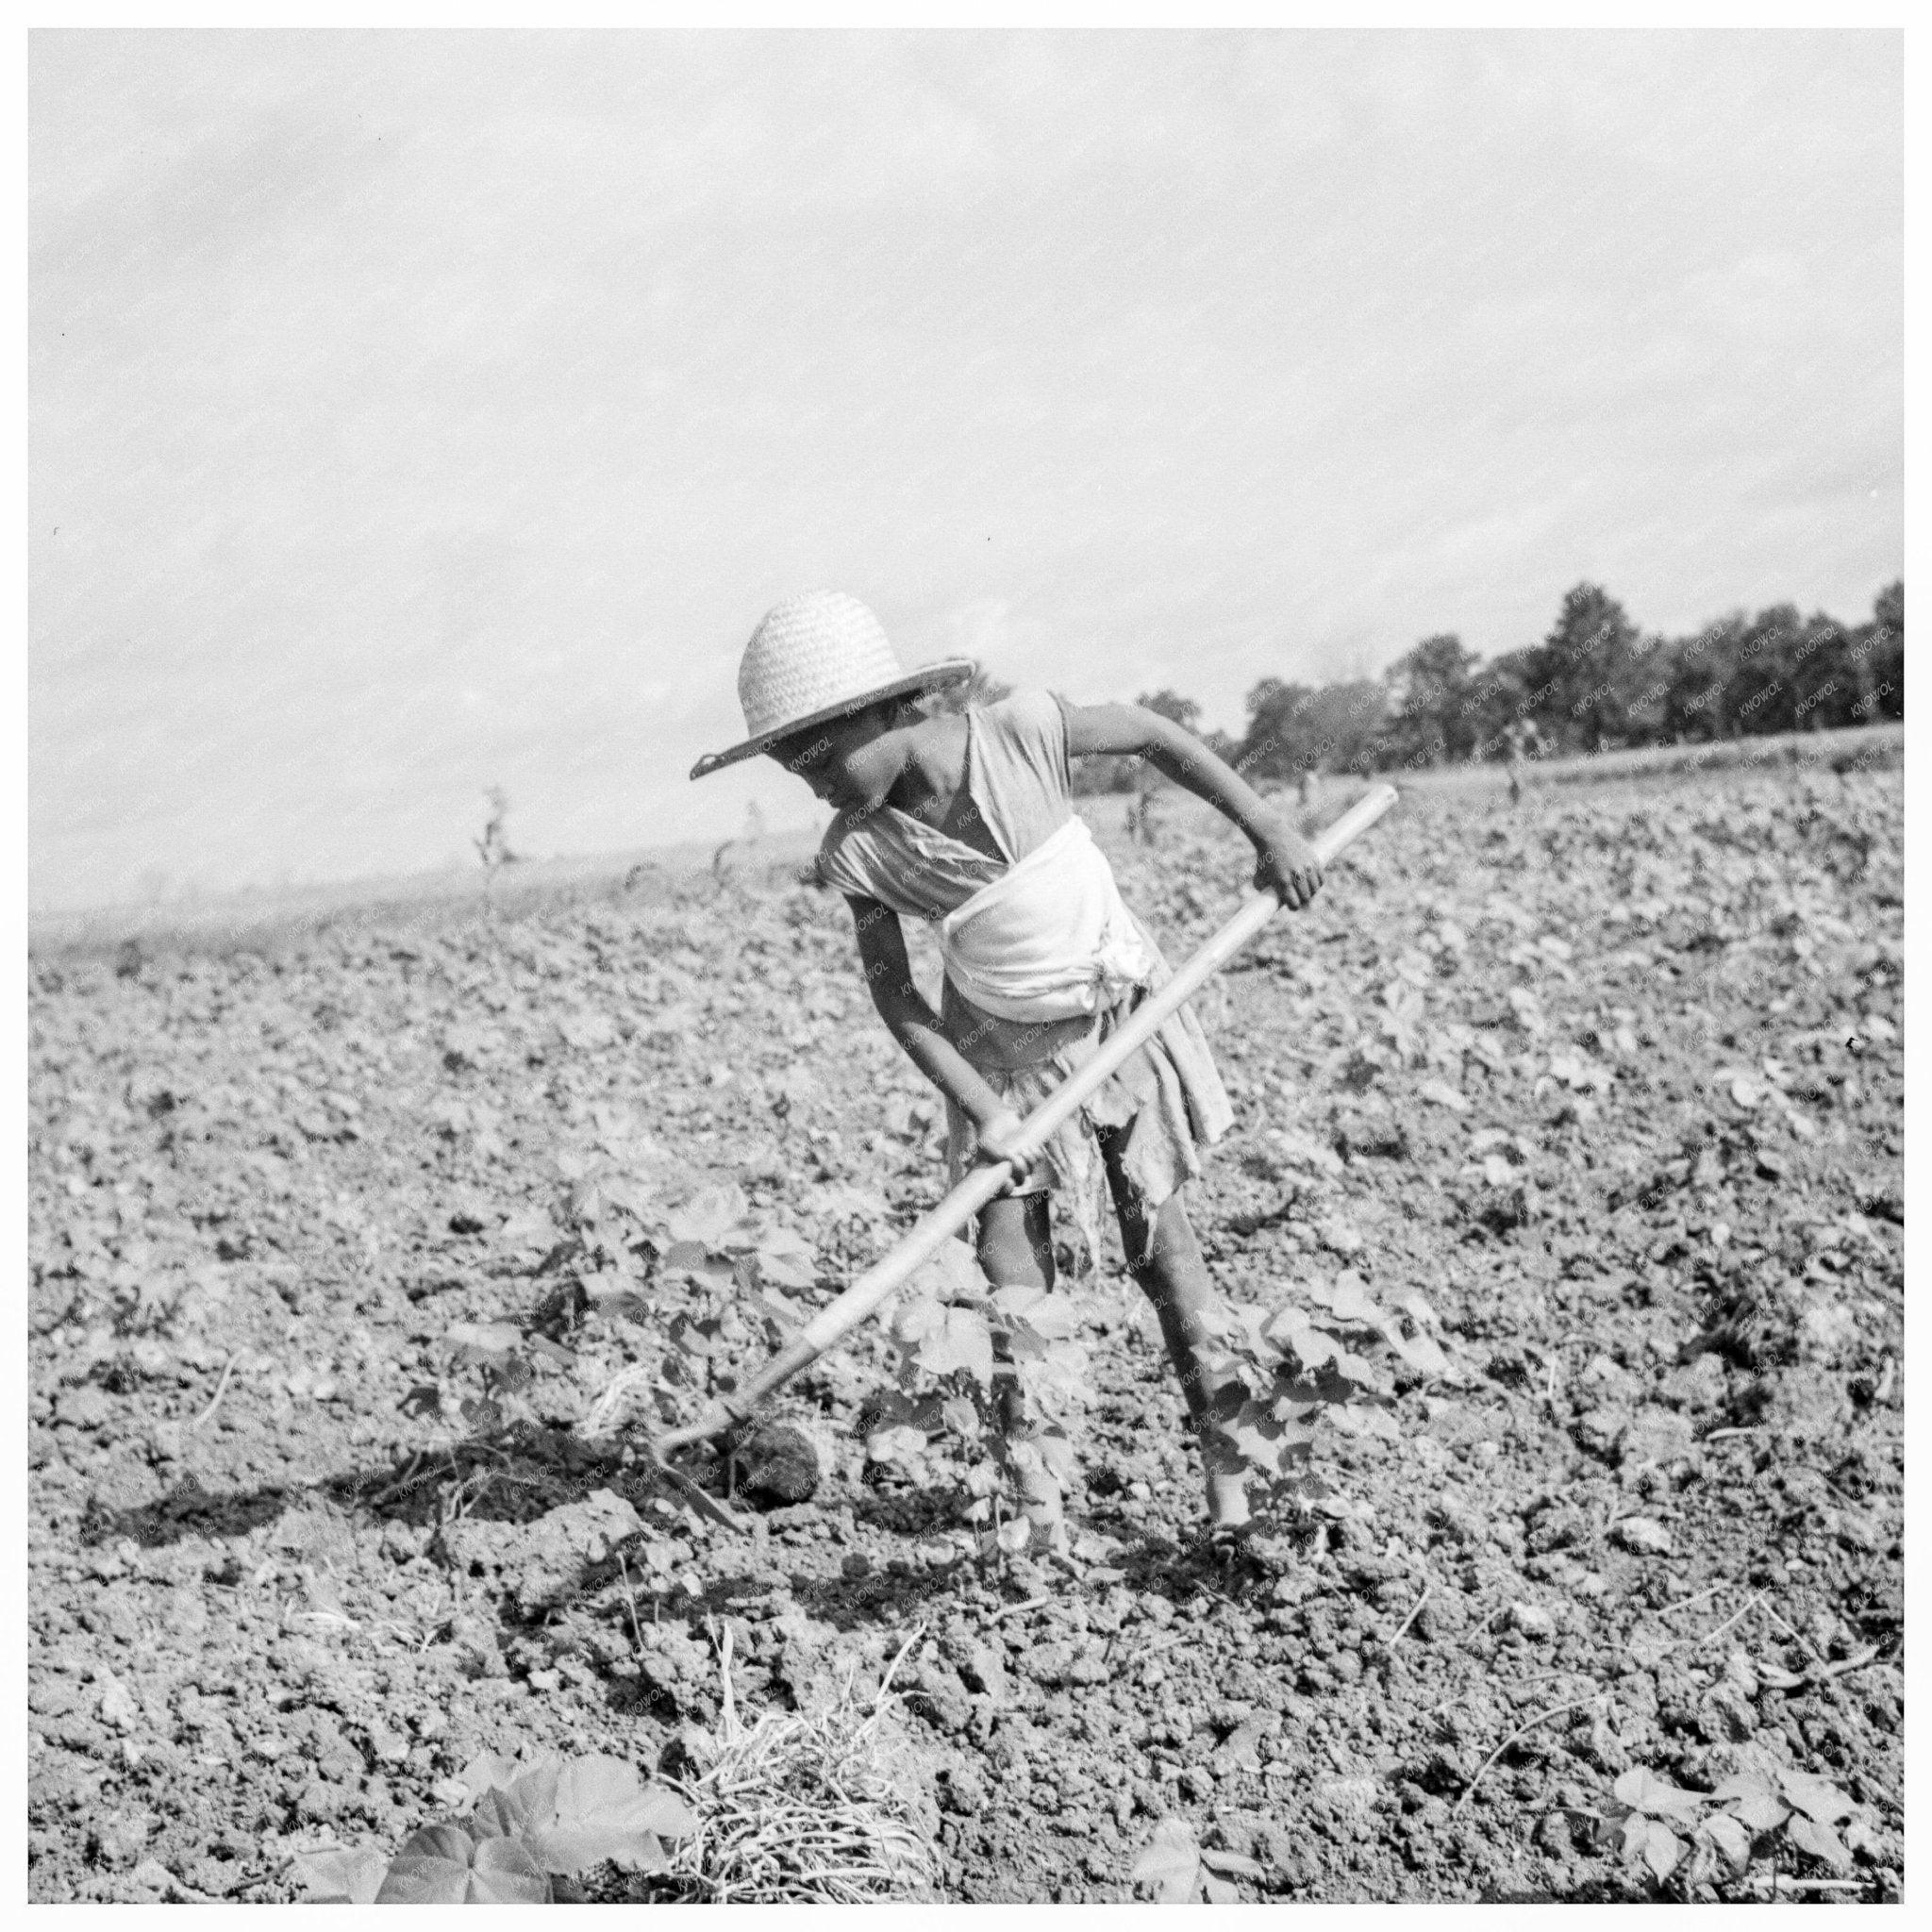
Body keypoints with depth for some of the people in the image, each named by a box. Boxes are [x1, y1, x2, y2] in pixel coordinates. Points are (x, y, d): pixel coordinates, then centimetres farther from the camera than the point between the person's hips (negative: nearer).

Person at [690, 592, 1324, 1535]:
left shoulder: (1021, 733, -27)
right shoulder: (856, 853, -21)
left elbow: (1151, 734, -11)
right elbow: (891, 989, -11)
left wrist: (1267, 830, -7)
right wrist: (978, 1106, -18)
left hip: (1119, 1010, -1)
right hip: (999, 1045, 1)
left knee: (1157, 1243, 4)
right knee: (1009, 1260, -5)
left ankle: (1224, 1463, 18)